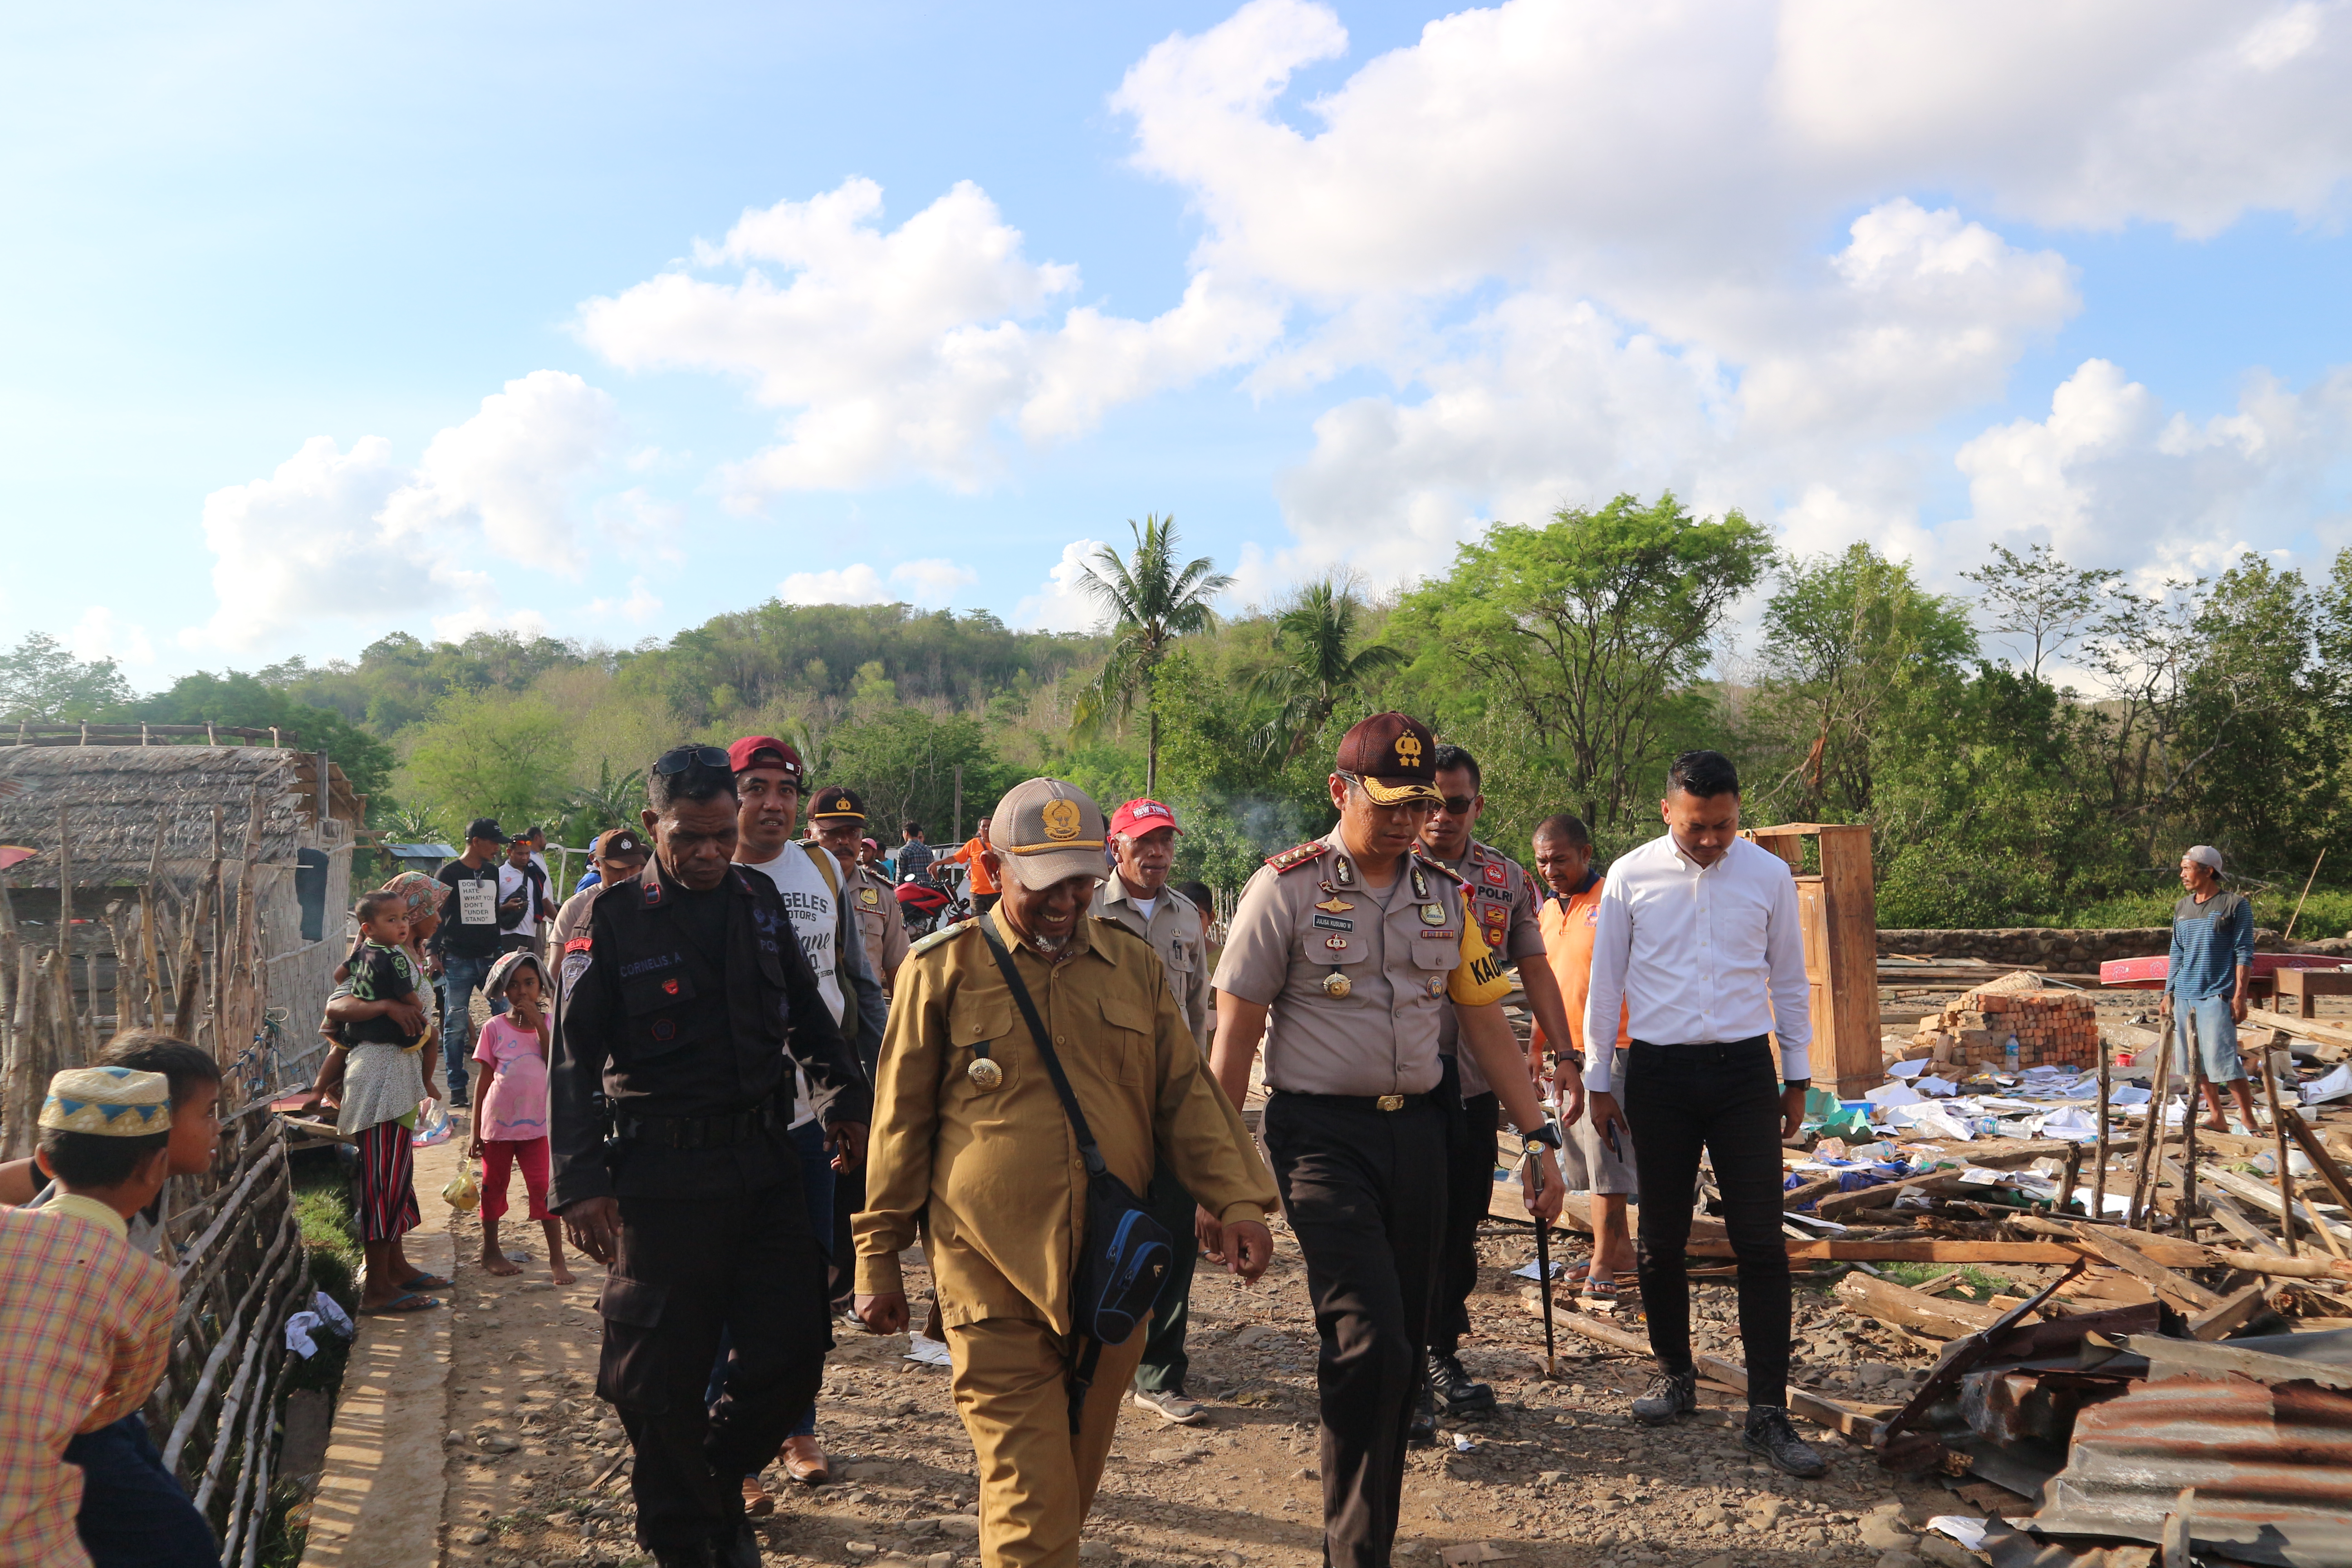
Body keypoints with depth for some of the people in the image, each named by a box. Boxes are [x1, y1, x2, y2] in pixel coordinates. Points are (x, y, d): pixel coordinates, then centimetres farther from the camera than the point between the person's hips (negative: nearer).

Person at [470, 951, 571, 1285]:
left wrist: (539, 1024, -18)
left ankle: (557, 1259, 2)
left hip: (537, 1124, 0)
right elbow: (485, 1079, 2)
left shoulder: (549, 1024, 1)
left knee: (544, 1188, -4)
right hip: (497, 1123, 0)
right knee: (493, 1187, 13)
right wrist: (475, 1130, 2)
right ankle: (491, 1250, 31)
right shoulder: (494, 1028, -1)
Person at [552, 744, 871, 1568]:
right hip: (662, 1179, -4)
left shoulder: (759, 900, 8)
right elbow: (575, 1060, -4)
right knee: (662, 1376, 4)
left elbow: (806, 1012, 20)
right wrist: (581, 1183, -9)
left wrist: (845, 1098, 14)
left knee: (793, 1349, 5)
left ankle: (717, 1479, 32)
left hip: (763, 1165, 4)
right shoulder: (613, 920, -5)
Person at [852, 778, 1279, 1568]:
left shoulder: (1133, 963, 6)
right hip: (995, 1274, -3)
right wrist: (878, 1258, 5)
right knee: (1028, 1496, -5)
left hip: (1113, 1274, 4)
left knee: (1077, 1475, 16)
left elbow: (1186, 1095, 9)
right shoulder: (943, 969, -2)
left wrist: (1237, 1199, -4)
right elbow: (902, 1121, 3)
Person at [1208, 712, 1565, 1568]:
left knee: (1404, 1344, 9)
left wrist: (1539, 1136, 10)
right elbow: (1234, 1038, -5)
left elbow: (1486, 1023, 14)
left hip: (1417, 1127, 5)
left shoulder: (1445, 895, 9)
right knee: (1371, 1342, -13)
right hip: (1321, 1133, -5)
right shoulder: (1286, 888, -6)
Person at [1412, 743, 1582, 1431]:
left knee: (1463, 1221, 12)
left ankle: (1444, 1356, 27)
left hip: (1478, 1075, 4)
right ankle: (1407, 1375, 9)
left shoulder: (1508, 878, 8)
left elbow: (1534, 969, 11)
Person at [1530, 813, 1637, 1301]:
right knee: (1584, 1158, 11)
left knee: (1607, 1154, -6)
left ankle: (1603, 1262, 0)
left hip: (1612, 1049, -8)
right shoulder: (1549, 911, 14)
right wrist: (1539, 1053, 22)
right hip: (1568, 1056, 8)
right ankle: (1621, 1248, 23)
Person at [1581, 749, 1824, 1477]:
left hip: (1744, 1069, 0)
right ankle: (1675, 1376, 28)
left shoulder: (1769, 876, 1)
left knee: (1761, 1242, -5)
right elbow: (1605, 983, 5)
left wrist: (1797, 1079, 11)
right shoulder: (1630, 877, -2)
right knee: (1660, 1239, 9)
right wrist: (1597, 1080, 6)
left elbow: (1790, 984, 10)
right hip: (1658, 1070, 0)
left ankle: (1768, 1415, 1)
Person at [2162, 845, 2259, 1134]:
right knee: (2196, 1062, 8)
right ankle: (2216, 1118, 18)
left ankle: (2250, 1123, -3)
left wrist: (2240, 995, -13)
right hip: (2184, 996, 7)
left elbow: (2244, 953, -6)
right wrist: (2168, 994, 14)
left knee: (2224, 1061, -11)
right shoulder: (2182, 907, 14)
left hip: (2217, 995, -6)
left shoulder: (2235, 905, -3)